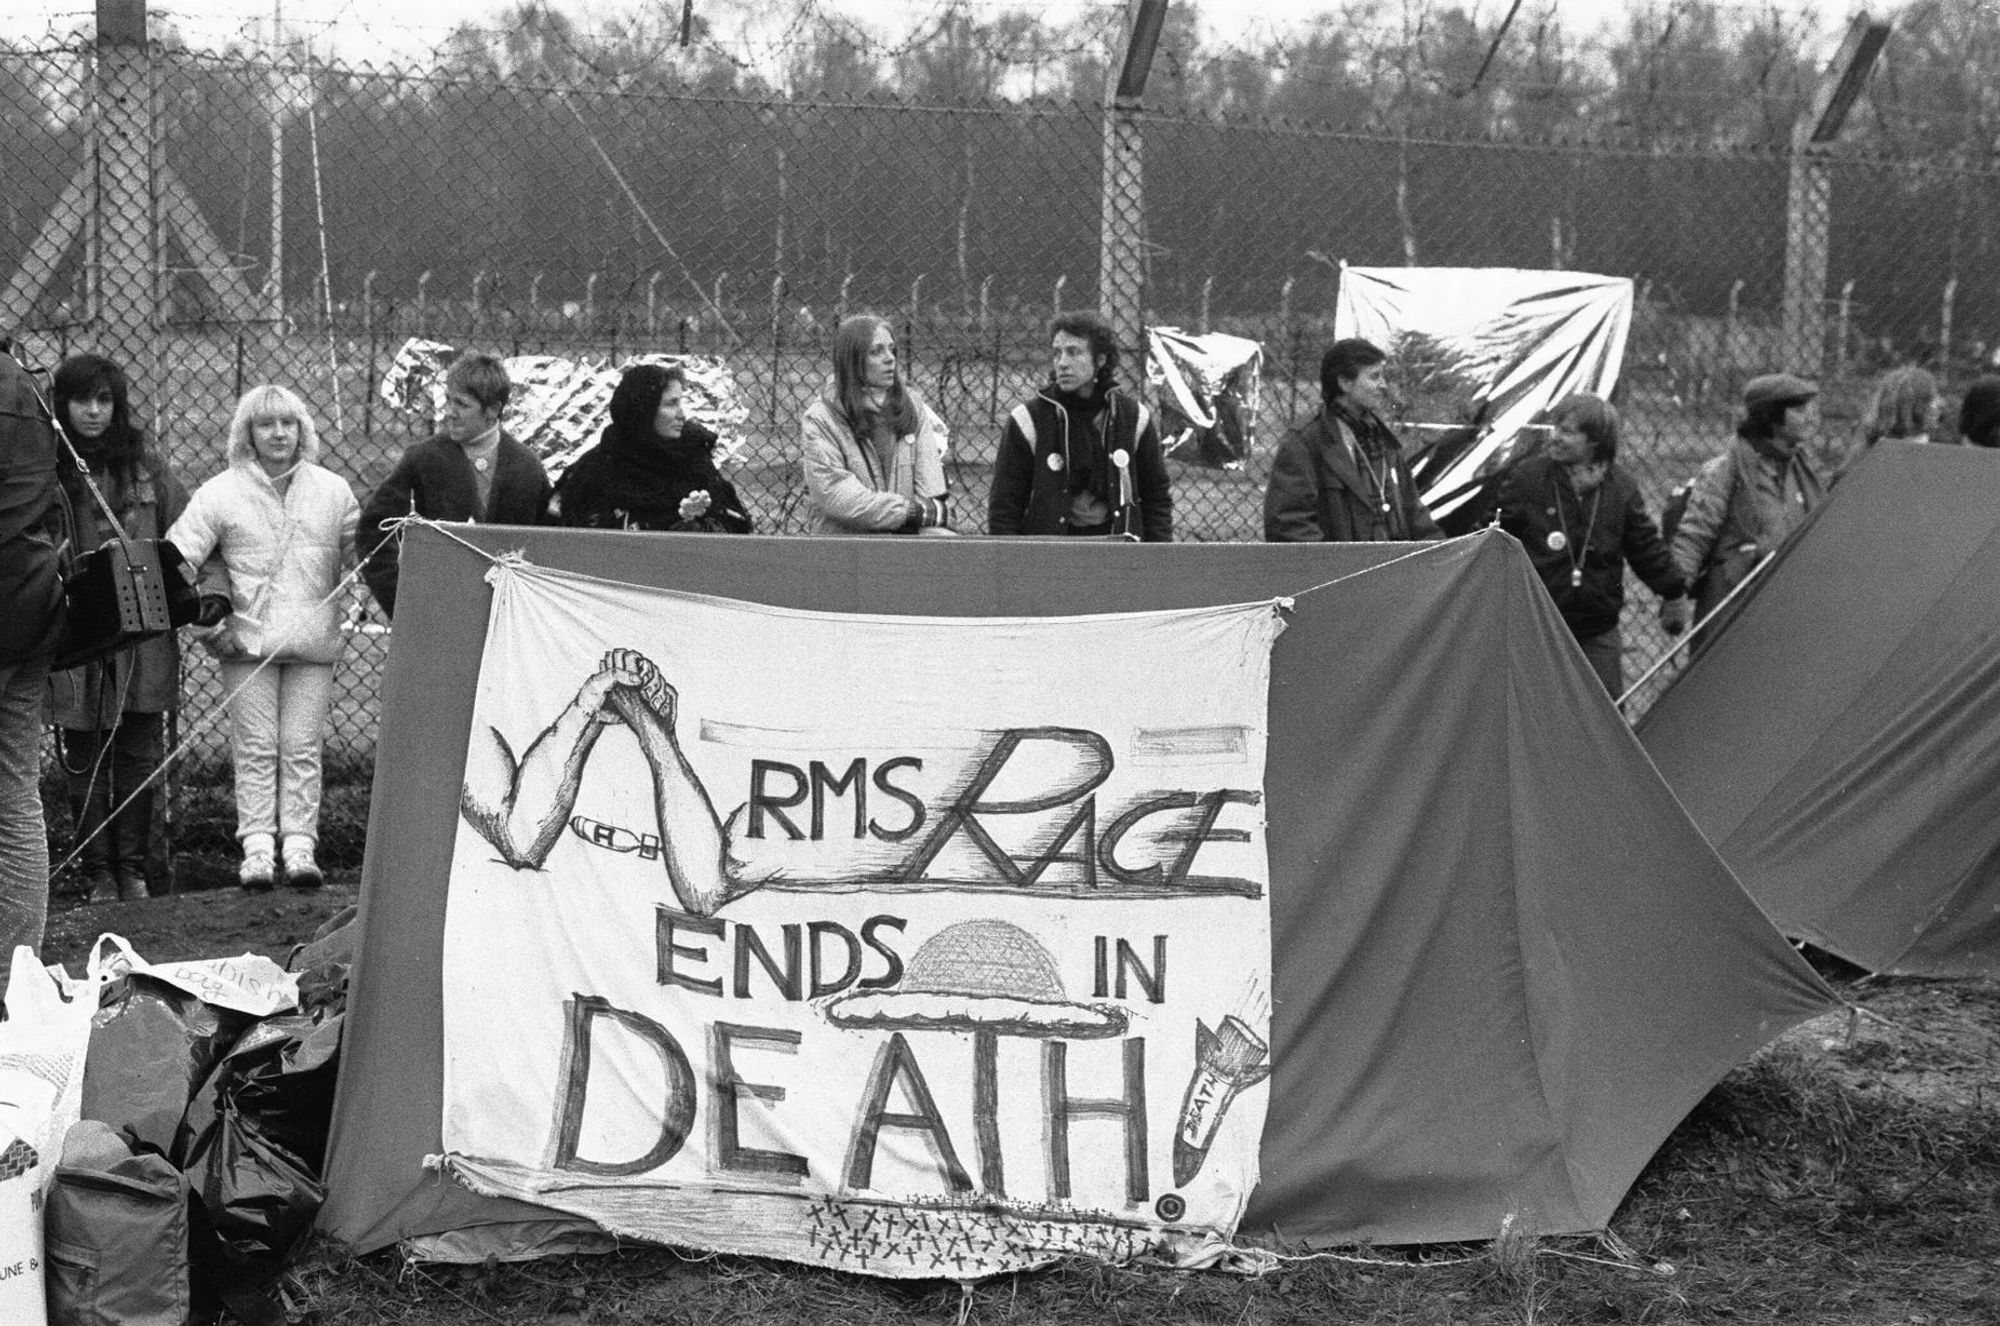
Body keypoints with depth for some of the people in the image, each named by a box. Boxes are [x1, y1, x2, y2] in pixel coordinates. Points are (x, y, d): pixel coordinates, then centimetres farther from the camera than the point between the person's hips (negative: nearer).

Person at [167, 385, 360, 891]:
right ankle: (257, 848, -1)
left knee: (302, 748, -1)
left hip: (313, 641, 1)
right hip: (247, 641, -1)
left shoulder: (332, 491, 9)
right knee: (255, 748, -2)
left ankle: (300, 846, 0)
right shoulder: (221, 493, 3)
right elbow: (176, 561, 0)